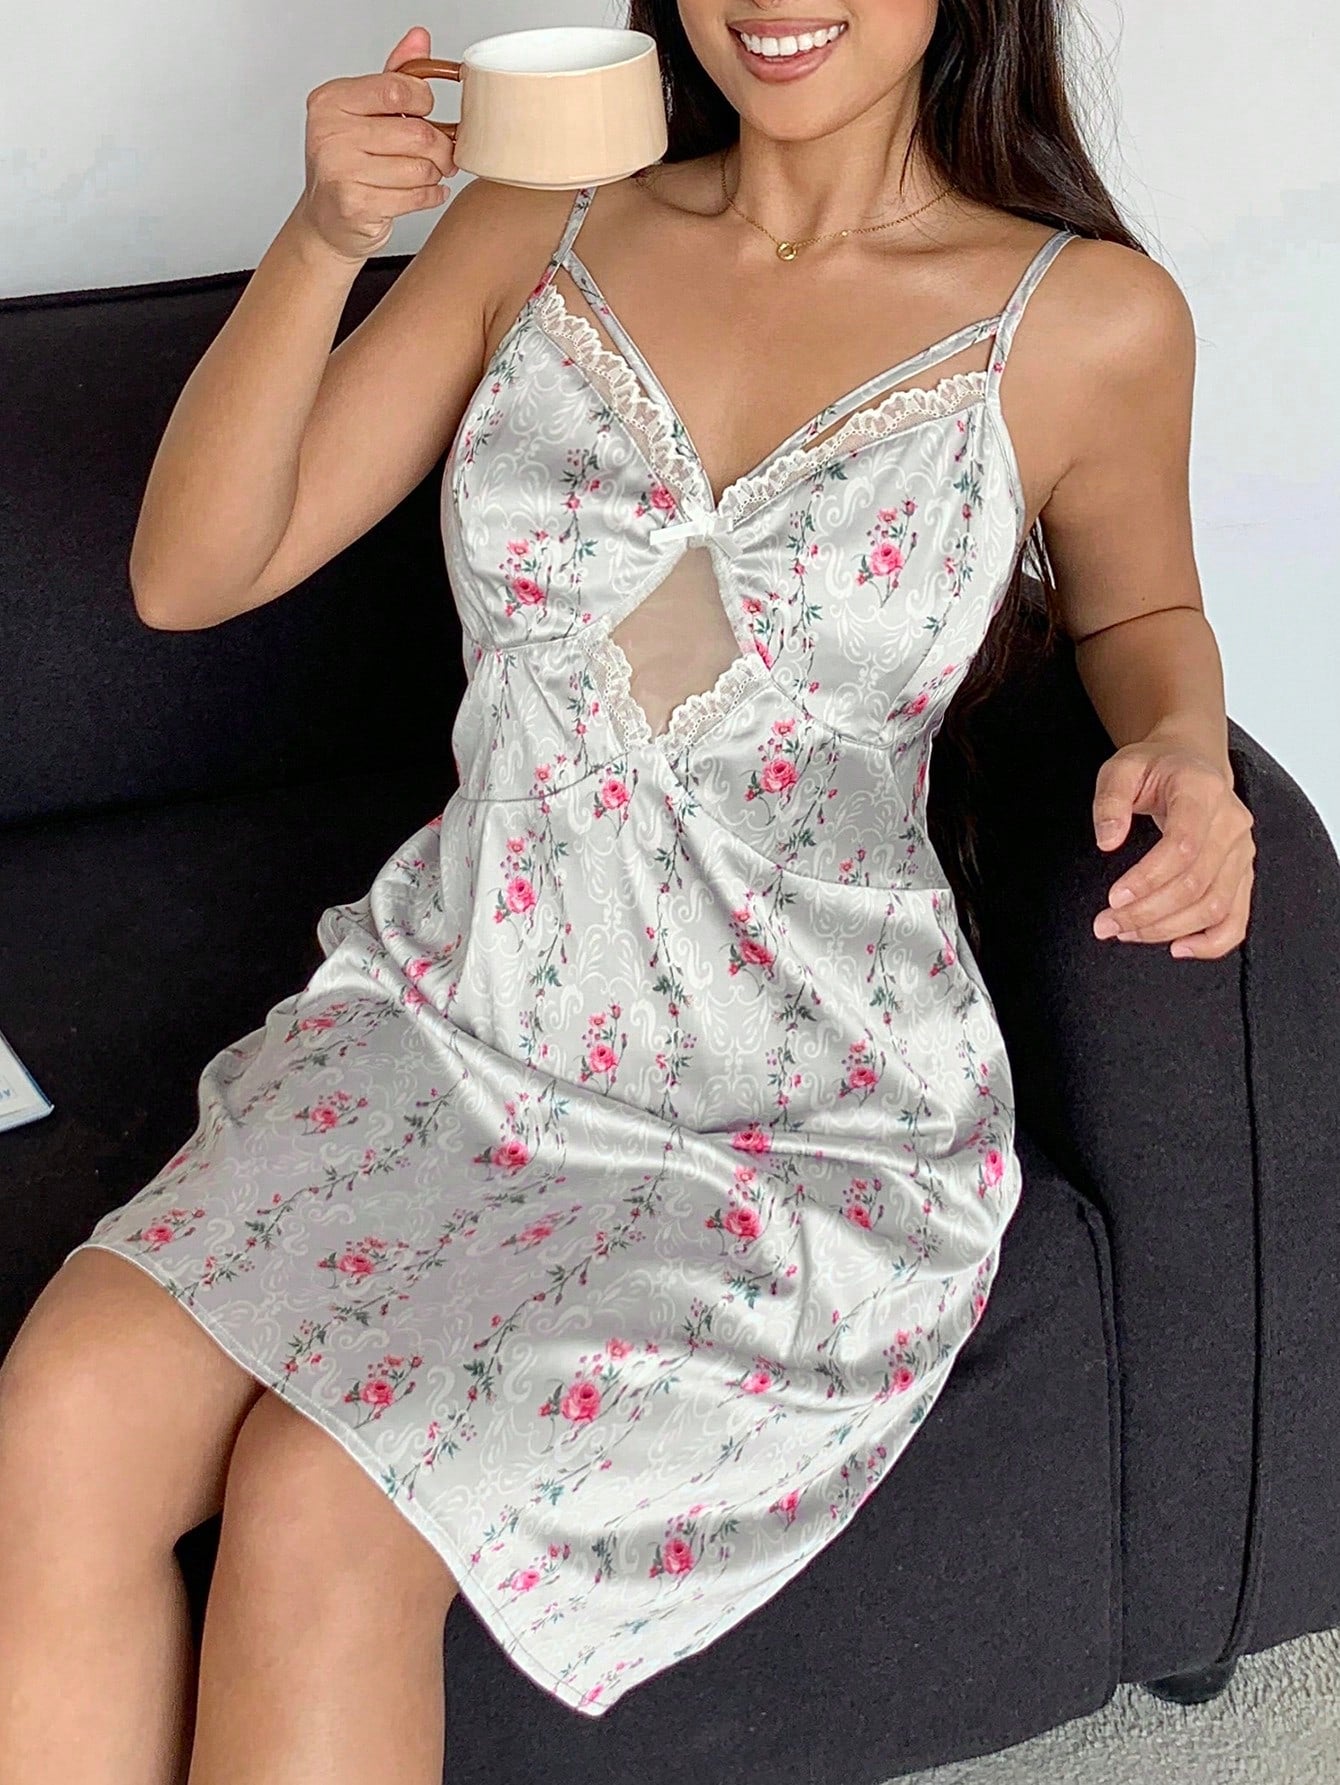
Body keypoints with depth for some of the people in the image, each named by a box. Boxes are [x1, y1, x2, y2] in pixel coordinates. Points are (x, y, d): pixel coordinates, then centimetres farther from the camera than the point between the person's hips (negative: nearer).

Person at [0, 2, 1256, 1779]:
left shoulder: (1092, 320, -5)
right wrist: (320, 243, -17)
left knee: (321, 1519, -23)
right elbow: (189, 573, -1)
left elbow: (1139, 611, 16)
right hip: (450, 1014, 4)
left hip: (799, 1126, -3)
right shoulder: (538, 228, 1)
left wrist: (1186, 749, -8)